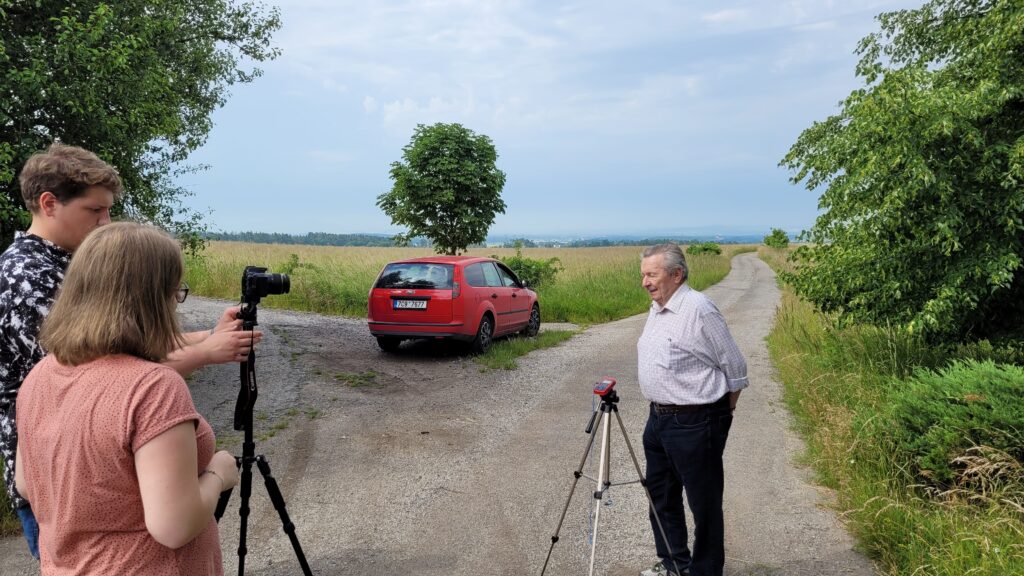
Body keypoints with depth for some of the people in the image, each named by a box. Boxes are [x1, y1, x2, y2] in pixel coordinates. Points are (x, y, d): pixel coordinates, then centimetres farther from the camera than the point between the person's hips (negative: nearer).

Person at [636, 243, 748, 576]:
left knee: (704, 504, 5)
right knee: (661, 497, 20)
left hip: (695, 424, -10)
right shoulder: (656, 308, 10)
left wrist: (723, 413, -3)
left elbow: (735, 368, -12)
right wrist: (659, 412, 19)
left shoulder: (699, 309, -17)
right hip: (659, 419, 10)